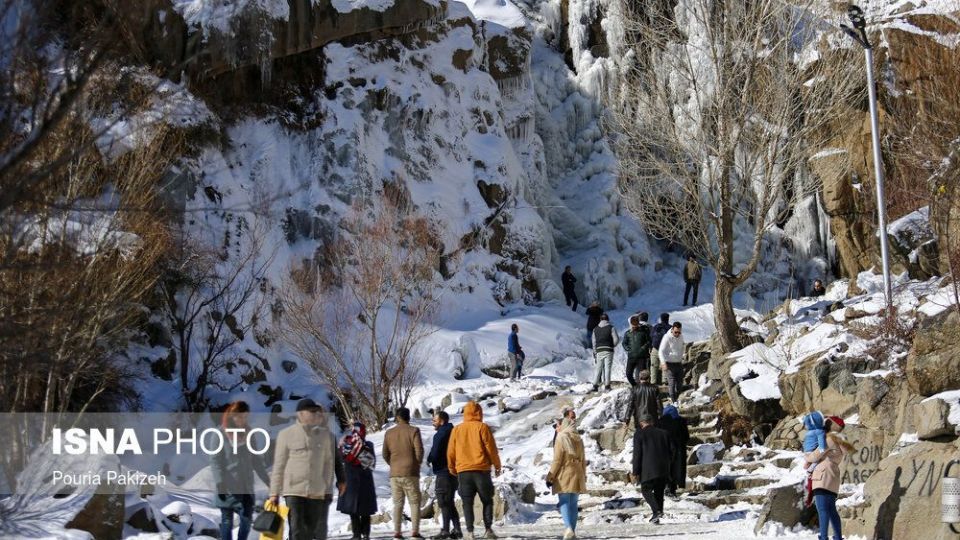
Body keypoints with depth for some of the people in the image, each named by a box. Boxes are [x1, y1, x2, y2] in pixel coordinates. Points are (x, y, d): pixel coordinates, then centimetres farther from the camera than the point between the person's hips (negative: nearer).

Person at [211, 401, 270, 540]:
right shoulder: (222, 433, -4)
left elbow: (257, 460, 15)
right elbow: (215, 460, -7)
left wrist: (269, 481, 10)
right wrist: (220, 483, -16)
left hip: (246, 486, 4)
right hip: (228, 486, -4)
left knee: (246, 519, 0)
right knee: (227, 521, 3)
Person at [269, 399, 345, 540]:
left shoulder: (326, 435, 7)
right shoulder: (286, 434, 1)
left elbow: (329, 463, 11)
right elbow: (278, 466, 2)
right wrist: (274, 492, 0)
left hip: (318, 492, 2)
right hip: (294, 491, -2)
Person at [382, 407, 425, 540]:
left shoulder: (389, 433, 4)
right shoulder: (413, 431, -6)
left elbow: (385, 454, 5)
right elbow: (419, 451, -10)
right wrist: (417, 464, 8)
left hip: (394, 474, 3)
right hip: (410, 473, -3)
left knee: (397, 503, 8)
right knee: (414, 503, 3)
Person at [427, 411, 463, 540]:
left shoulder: (440, 434, -13)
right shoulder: (452, 432, 15)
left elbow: (435, 452, -17)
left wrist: (429, 460, 3)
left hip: (444, 472, -9)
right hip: (453, 472, 9)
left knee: (444, 502, -6)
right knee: (449, 502, 15)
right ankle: (456, 529, 12)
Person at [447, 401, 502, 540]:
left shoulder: (457, 429, 7)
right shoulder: (483, 427, -2)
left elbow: (451, 452, 9)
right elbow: (491, 449, -3)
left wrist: (452, 469, 22)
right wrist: (497, 465, 9)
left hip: (463, 471, 2)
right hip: (481, 470, -2)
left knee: (467, 502, 5)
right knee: (487, 501, 9)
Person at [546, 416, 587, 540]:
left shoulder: (561, 438, -7)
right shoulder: (578, 439, 10)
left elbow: (557, 460, -11)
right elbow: (583, 460, 14)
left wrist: (550, 477, -6)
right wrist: (584, 476, 22)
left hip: (564, 476, -5)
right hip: (577, 476, 5)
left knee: (564, 503, -5)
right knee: (573, 503, 10)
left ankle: (569, 528, -23)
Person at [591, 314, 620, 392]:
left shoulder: (595, 329, 11)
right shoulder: (611, 328, -1)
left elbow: (594, 342, 11)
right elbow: (616, 339, -7)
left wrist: (594, 354, 15)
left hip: (599, 351, 3)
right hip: (608, 351, -3)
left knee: (599, 368, 9)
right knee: (607, 368, 0)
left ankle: (595, 385, 3)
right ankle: (607, 385, -3)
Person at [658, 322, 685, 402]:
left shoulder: (681, 336, 4)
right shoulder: (667, 337, -15)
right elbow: (661, 351, -17)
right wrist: (663, 363, -27)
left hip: (679, 363, 6)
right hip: (670, 363, -6)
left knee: (680, 382, 9)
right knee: (672, 382, -10)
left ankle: (676, 398, 23)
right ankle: (673, 401, -7)